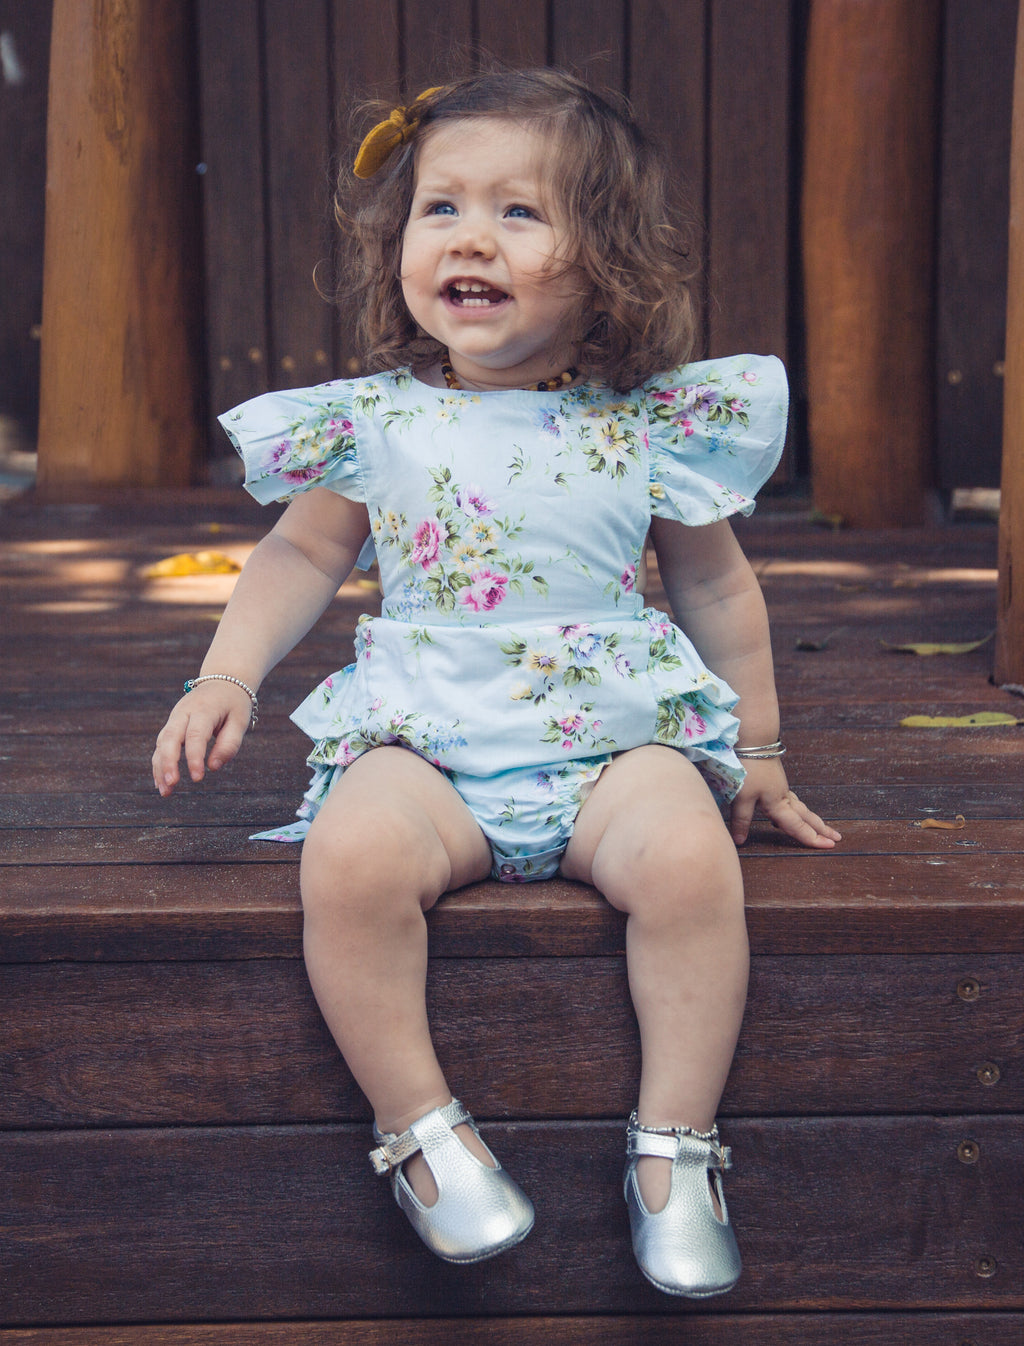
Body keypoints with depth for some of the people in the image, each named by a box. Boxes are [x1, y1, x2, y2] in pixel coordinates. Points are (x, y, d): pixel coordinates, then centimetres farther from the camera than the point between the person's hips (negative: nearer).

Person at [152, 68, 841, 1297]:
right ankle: (418, 1125, -12)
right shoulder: (373, 422, 3)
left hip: (618, 735, 0)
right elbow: (300, 555, 17)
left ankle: (673, 1142, -11)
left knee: (689, 858, -30)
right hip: (424, 740, 1)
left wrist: (756, 750, 19)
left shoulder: (650, 428, 2)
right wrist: (227, 675, 2)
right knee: (351, 857, -31)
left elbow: (713, 584, 14)